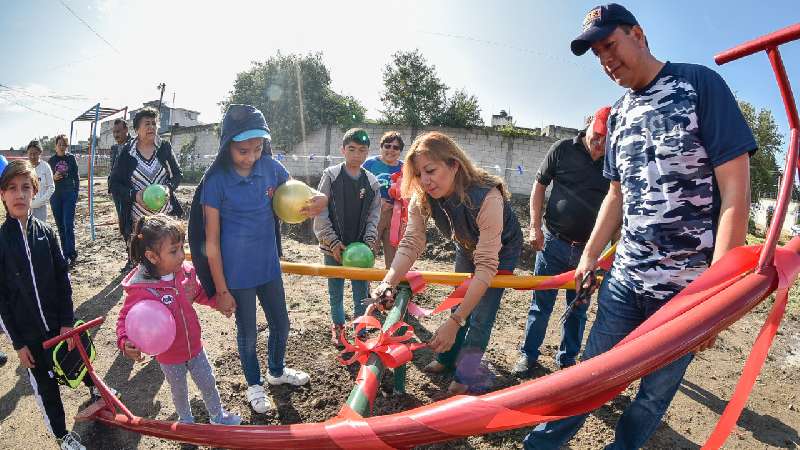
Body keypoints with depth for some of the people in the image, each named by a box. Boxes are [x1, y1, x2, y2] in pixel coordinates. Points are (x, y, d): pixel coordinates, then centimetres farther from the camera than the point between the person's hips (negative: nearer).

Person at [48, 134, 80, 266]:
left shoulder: (71, 158, 2)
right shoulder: (51, 160, 7)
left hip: (69, 194, -3)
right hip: (55, 196, 3)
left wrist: (76, 193, 2)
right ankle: (65, 253, 13)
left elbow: (76, 177, 6)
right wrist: (54, 177, -9)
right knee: (60, 226, 6)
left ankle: (71, 254, -7)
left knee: (68, 224, -10)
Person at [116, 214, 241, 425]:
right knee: (179, 391, 23)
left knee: (209, 384, 21)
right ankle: (186, 420, 52)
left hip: (194, 347, 3)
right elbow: (125, 319, -16)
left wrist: (219, 300, -9)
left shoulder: (186, 271, -16)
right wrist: (126, 342, -34)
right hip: (169, 357, -3)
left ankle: (218, 416, 46)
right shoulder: (140, 290, -30)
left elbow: (199, 293, 4)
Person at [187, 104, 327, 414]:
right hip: (236, 272, -4)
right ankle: (254, 385, 42)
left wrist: (319, 200, -21)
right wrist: (221, 290, -10)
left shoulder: (270, 167, -8)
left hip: (269, 265, 4)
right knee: (247, 332, 15)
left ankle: (277, 371, 49)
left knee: (281, 324, 20)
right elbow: (211, 241, -13)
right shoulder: (216, 180, -18)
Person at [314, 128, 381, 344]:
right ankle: (338, 326, 34)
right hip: (333, 247, -1)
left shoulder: (372, 182, 1)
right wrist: (333, 242, -12)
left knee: (362, 291, 8)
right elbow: (320, 212, -7)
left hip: (361, 247, 1)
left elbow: (374, 215, 5)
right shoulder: (330, 175, -6)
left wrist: (369, 241, -9)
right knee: (335, 292, 14)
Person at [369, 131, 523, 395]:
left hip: (501, 249, -5)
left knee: (481, 314, -4)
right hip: (467, 247, 5)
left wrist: (454, 322, -46)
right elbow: (411, 243, -30)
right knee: (459, 303, 16)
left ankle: (467, 375, 18)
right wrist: (388, 284, -49)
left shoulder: (487, 198, -43)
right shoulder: (422, 198, -26)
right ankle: (448, 358, 38)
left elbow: (487, 264, -43)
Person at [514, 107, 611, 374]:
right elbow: (539, 186, 2)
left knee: (579, 309, 13)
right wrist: (535, 228, -4)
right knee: (541, 304, 6)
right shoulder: (563, 149, -4)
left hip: (588, 249, 2)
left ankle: (566, 360, 30)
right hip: (553, 242, -1)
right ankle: (528, 355, 22)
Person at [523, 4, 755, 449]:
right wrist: (588, 258, 16)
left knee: (655, 392, 12)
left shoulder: (700, 84, -6)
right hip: (625, 279, 5)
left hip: (688, 289, -4)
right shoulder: (618, 116, 11)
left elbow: (735, 191, -12)